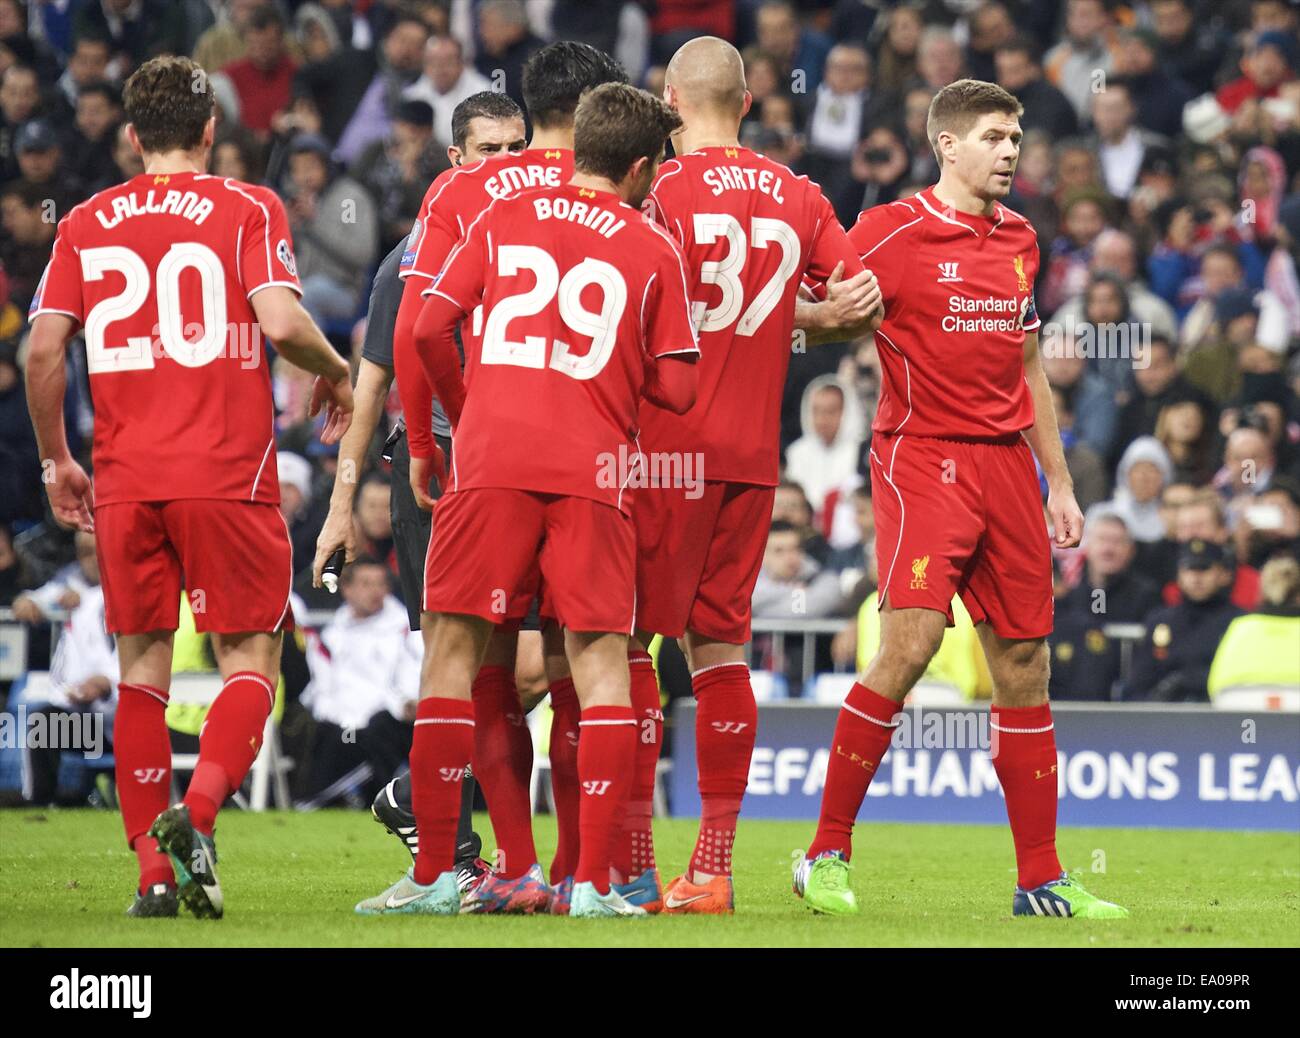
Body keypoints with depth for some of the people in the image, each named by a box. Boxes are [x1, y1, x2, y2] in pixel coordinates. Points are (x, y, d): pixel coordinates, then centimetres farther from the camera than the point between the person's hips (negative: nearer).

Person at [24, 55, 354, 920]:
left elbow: (43, 350, 3)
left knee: (143, 667, 9)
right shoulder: (247, 209, 1)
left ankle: (154, 870, 4)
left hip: (124, 482, 3)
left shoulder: (87, 224, 9)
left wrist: (57, 461, 14)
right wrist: (335, 373, 7)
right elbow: (281, 321, -13)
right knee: (251, 658, 4)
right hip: (226, 474, -3)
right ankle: (197, 813, -20)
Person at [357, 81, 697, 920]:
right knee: (601, 663, 2)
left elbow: (430, 328, 5)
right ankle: (595, 882, -4)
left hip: (492, 463, 1)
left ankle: (434, 874, 3)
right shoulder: (654, 250, 7)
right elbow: (678, 389, 5)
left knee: (454, 653, 6)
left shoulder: (502, 219, 11)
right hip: (593, 473, -1)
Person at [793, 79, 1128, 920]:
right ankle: (827, 855, -9)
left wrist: (1060, 484, 20)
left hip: (1007, 460, 6)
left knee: (1025, 663, 6)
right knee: (911, 640, -19)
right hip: (922, 457, -6)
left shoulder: (1020, 240, 15)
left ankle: (1041, 879, 11)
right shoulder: (894, 230, -5)